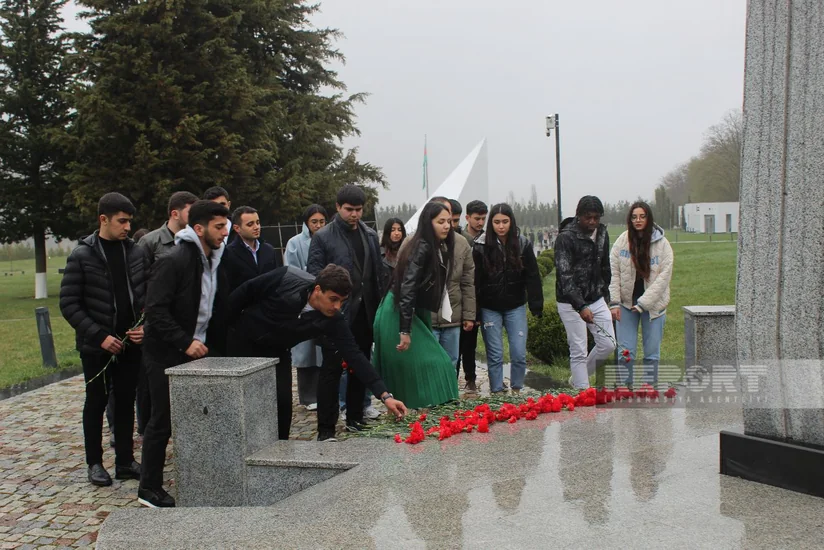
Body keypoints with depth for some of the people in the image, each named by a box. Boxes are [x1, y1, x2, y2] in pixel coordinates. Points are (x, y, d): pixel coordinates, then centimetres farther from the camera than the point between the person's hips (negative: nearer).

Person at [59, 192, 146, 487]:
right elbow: (68, 304, -8)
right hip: (96, 345, -3)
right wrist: (100, 335, -15)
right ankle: (95, 463, 20)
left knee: (126, 401, 9)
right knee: (96, 402, 8)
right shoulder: (82, 256, -7)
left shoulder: (135, 252, 3)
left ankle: (125, 461, 19)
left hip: (131, 343, 3)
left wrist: (145, 325, -7)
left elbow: (148, 294, 10)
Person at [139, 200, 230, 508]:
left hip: (197, 352, 8)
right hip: (167, 356, -8)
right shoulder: (172, 262, -16)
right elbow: (155, 311, -21)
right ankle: (149, 489, 15)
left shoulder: (214, 263, 10)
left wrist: (217, 348, 9)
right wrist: (185, 342, -24)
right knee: (162, 422, 1)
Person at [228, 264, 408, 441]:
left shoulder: (333, 321, -27)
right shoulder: (285, 279, -34)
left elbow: (353, 355, -30)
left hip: (274, 353, 2)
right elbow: (244, 292, -19)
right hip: (242, 340, -2)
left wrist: (385, 395, -38)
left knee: (282, 400, -6)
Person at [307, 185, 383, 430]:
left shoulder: (370, 236, 11)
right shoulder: (323, 237, -3)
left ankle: (355, 419, 25)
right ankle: (326, 426, 4)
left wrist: (378, 307, 3)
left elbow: (378, 273, 10)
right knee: (332, 368, -2)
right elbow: (314, 273, -6)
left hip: (365, 312, 5)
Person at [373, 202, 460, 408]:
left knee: (426, 363, 9)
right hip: (398, 315, -9)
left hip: (416, 313, 9)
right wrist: (405, 331, -29)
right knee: (419, 366, -8)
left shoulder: (438, 247, 9)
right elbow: (407, 288, -26)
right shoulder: (422, 247, -19)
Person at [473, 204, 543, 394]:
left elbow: (532, 278, 0)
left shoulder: (523, 244, -3)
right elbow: (475, 281, -6)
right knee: (495, 355, 3)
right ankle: (497, 393, 14)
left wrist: (537, 306, -6)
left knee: (519, 354, 1)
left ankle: (516, 391, 20)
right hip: (490, 309, -1)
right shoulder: (481, 246, -8)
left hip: (516, 307, 1)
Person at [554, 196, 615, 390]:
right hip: (571, 303, -7)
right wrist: (581, 306, -31)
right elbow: (565, 276, -23)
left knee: (608, 344, 6)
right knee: (579, 352, -4)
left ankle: (577, 379, 25)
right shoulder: (566, 238, -16)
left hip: (597, 299, 7)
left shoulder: (602, 233, 6)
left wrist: (605, 294, 18)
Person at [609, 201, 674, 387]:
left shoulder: (662, 244, -5)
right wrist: (614, 302, -9)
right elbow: (613, 273, -1)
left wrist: (643, 303, -14)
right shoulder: (622, 241, -2)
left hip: (653, 304, 0)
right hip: (626, 302, 1)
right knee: (626, 350, -1)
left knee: (652, 351, 5)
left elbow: (663, 277, -8)